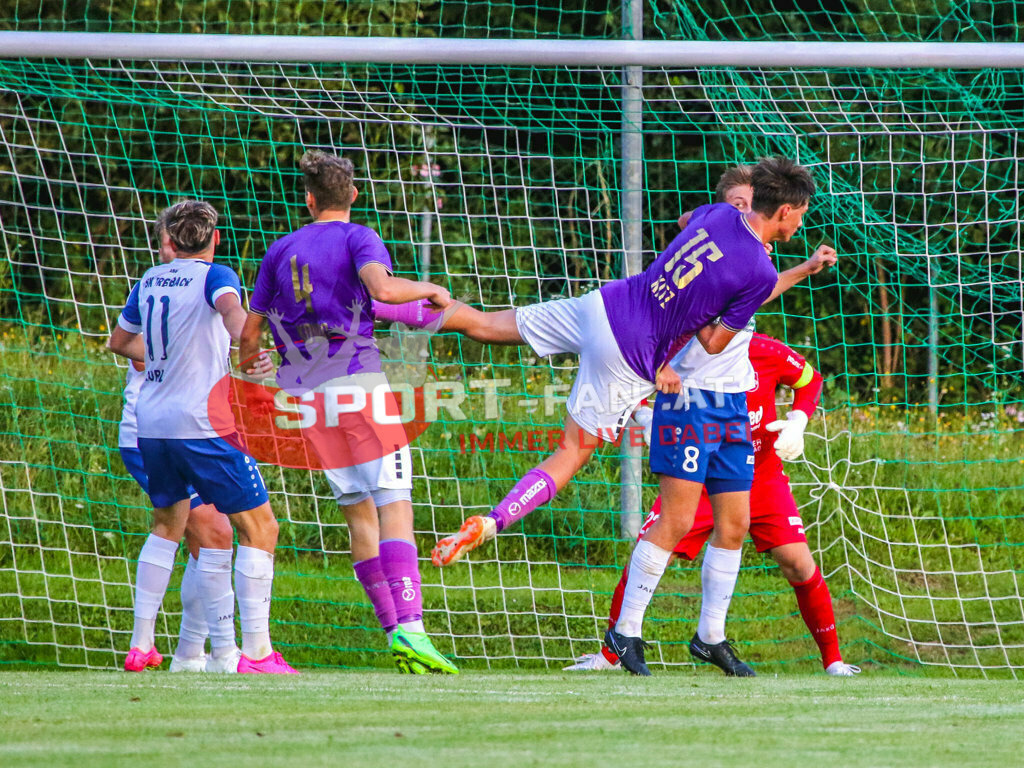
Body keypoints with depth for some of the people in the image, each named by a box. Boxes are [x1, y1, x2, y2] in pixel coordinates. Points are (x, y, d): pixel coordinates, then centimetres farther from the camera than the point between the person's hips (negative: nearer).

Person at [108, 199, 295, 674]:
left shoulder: (150, 281, 13)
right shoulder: (213, 275, -5)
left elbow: (119, 342, 28)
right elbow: (230, 306, -29)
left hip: (151, 422, 7)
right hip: (202, 423, -7)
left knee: (168, 525, 25)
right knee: (258, 528, 0)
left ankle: (140, 644, 22)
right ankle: (255, 651, -8)